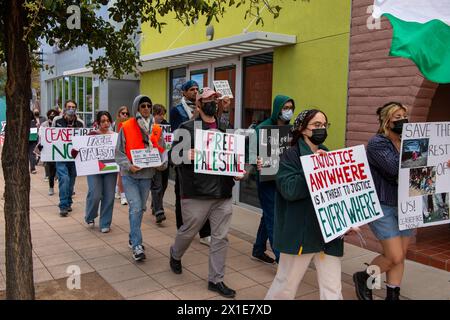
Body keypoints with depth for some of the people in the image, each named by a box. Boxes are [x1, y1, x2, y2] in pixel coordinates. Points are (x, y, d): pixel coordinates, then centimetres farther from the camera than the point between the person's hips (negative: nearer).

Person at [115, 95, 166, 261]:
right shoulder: (126, 127, -5)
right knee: (135, 208, -12)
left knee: (140, 208, 16)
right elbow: (119, 152, -5)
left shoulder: (156, 128, 5)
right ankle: (137, 246, -5)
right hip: (129, 175, -4)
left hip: (147, 174, 4)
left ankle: (133, 238, 34)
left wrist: (162, 164, -9)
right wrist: (128, 166, -19)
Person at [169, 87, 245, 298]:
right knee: (188, 232, 13)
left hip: (223, 194, 4)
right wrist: (186, 155, -28)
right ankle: (175, 255, 45)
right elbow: (173, 154, -9)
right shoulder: (188, 127, -2)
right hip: (196, 193, -4)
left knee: (220, 238, 6)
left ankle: (216, 280, 20)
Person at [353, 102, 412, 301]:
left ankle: (392, 296, 24)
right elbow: (394, 168, -26)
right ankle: (363, 278, 20)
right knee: (395, 257, -6)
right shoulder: (377, 143, -11)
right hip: (383, 207, -6)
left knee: (400, 257, 10)